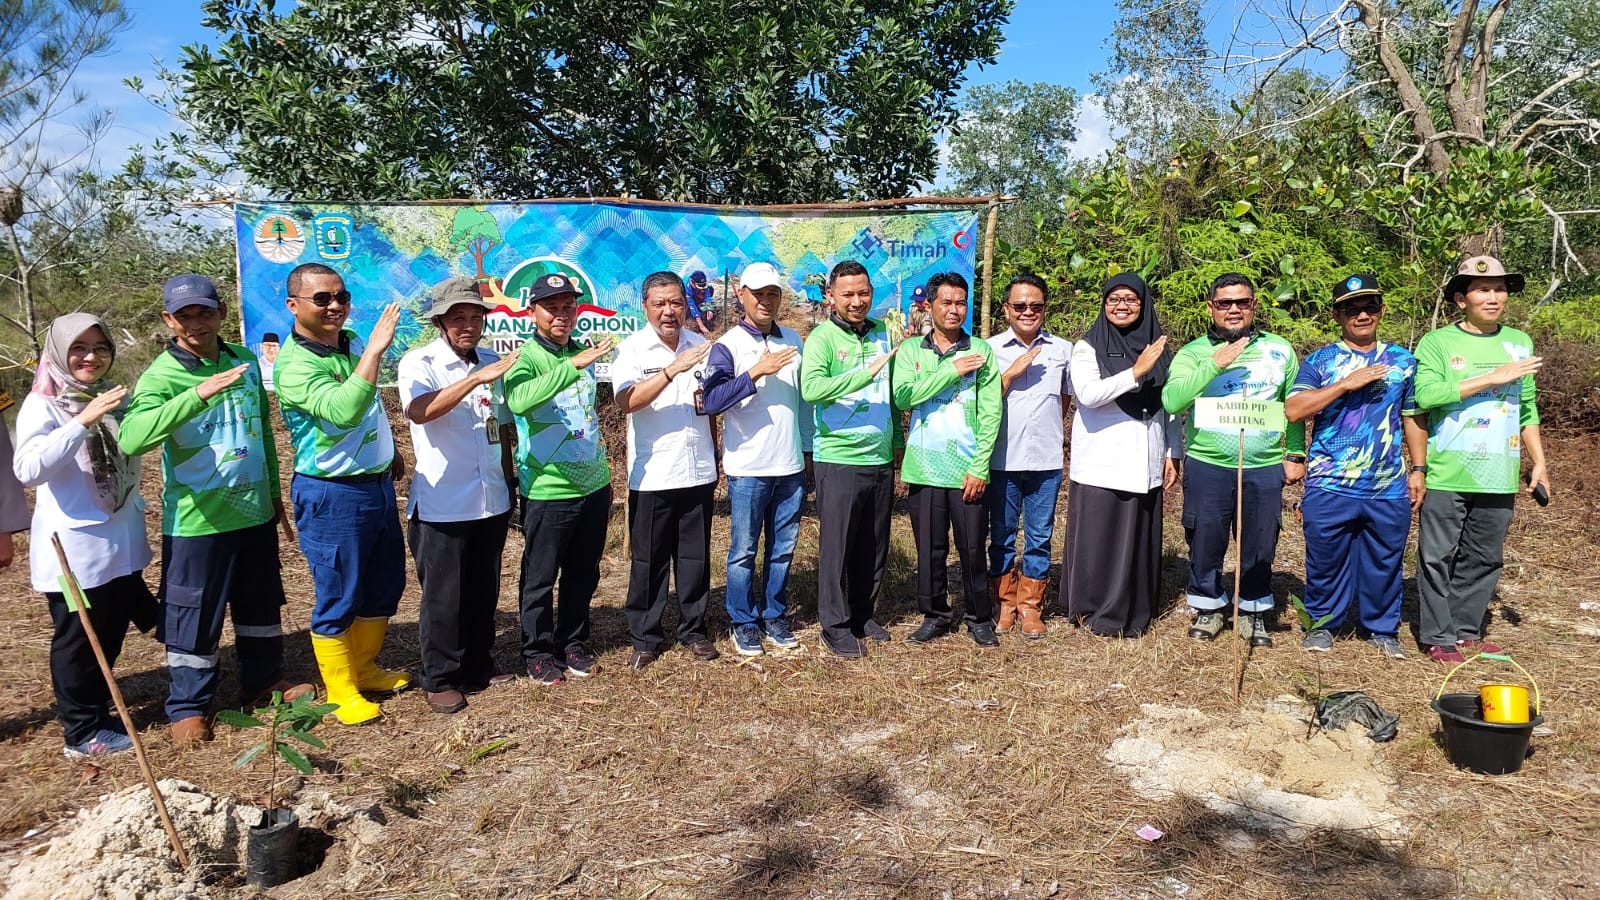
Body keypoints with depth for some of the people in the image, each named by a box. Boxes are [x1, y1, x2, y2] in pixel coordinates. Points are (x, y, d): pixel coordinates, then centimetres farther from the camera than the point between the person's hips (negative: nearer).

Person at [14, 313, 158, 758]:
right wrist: (84, 421, -33)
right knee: (77, 640, 6)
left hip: (121, 541, 6)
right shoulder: (43, 405, -12)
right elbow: (27, 469, -28)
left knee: (112, 634, 17)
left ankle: (97, 709, 34)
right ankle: (82, 732, 18)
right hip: (72, 547, -6)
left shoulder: (114, 397, 5)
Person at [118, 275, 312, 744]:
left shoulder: (246, 361, 3)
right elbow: (131, 438, -33)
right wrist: (199, 393, -42)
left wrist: (274, 490, 19)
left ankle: (263, 679, 37)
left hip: (254, 512, 6)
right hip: (196, 520, -5)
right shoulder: (162, 376, -14)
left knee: (262, 603, 19)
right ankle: (188, 705, 22)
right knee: (194, 615, 6)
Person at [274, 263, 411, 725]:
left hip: (377, 483, 8)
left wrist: (389, 451, 28)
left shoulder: (352, 341, 4)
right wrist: (375, 349, -39)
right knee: (339, 599, 4)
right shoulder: (295, 365, -20)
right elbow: (343, 411, -38)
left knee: (385, 586, 18)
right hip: (332, 495, -8)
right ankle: (342, 692, 21)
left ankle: (365, 669, 37)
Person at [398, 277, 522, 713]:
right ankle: (440, 680, 20)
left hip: (490, 502, 5)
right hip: (442, 506, -5)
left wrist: (509, 481, 17)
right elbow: (419, 411, -30)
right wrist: (478, 377, -36)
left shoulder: (493, 362, 7)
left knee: (484, 593, 15)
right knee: (444, 596, 5)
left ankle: (478, 667, 32)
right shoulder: (419, 363, -9)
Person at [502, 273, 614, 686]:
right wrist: (573, 366, -39)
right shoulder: (524, 358, -12)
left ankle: (573, 644, 32)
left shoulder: (583, 352, 6)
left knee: (583, 574, 16)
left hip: (594, 485, 6)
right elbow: (519, 401, -36)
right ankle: (537, 652, 24)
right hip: (548, 491, -6)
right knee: (540, 578, 8)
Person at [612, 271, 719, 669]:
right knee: (649, 559, 6)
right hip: (652, 475, -3)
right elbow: (627, 401, -23)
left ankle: (693, 629, 25)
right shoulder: (631, 349, -5)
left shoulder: (700, 345, 9)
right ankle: (644, 638, 18)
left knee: (695, 556, 11)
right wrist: (674, 369, -31)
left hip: (698, 470, 4)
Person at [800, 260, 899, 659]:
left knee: (874, 546, 15)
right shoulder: (822, 338, -9)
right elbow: (810, 388, -26)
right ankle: (835, 625, 17)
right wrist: (866, 373, -29)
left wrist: (898, 442, 16)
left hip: (881, 460, 6)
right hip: (839, 460, -5)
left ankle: (862, 612, 32)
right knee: (837, 546, 3)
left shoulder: (883, 333, 9)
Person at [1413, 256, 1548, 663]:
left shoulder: (1520, 343, 12)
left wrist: (1539, 463, 13)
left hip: (1499, 477, 4)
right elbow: (1426, 394, -18)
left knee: (1484, 559, 10)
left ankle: (1466, 632, 22)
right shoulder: (1437, 342, -2)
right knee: (1439, 556, 1)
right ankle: (1438, 637, 11)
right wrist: (1494, 377, -16)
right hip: (1447, 475, -4)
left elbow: (1528, 411, 17)